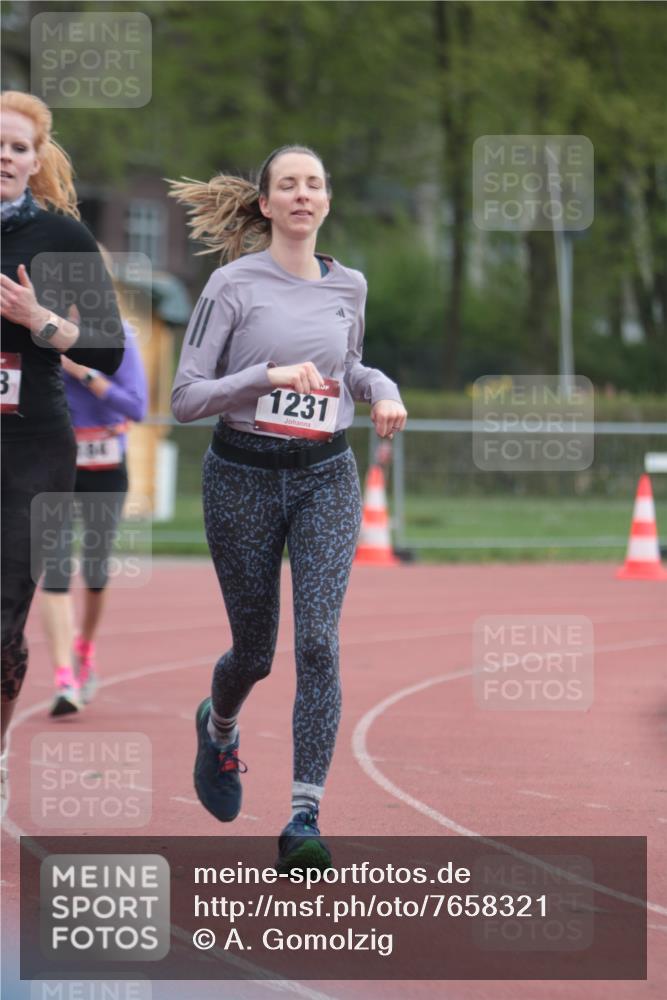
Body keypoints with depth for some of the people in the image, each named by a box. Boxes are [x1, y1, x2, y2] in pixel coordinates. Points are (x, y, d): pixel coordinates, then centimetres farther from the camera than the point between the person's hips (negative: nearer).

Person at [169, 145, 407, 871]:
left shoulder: (348, 287, 6)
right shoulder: (233, 285, -7)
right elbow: (185, 397, -10)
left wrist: (381, 388, 4)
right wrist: (269, 375, -23)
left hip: (325, 480, 2)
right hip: (243, 477, -2)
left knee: (318, 643, -15)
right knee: (255, 651, 10)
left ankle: (304, 821, -16)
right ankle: (218, 728, 47)